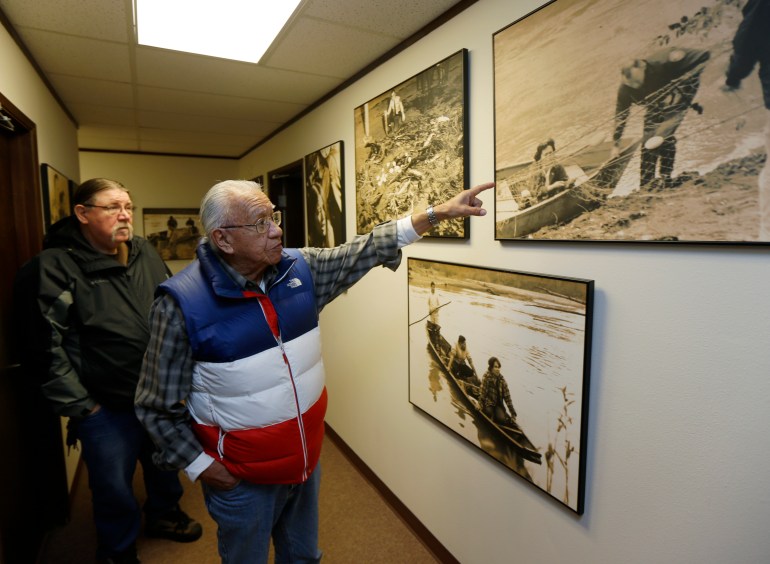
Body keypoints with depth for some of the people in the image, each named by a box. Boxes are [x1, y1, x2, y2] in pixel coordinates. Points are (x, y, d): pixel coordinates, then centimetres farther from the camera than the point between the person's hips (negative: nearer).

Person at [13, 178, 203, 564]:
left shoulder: (145, 254, 2)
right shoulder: (54, 267, -15)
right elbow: (45, 347, -15)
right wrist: (79, 406, -13)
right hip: (107, 409, -5)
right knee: (115, 489, 15)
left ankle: (164, 515, 54)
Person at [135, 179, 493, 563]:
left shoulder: (299, 268, -8)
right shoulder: (182, 304, -22)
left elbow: (362, 252, -4)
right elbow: (157, 406, -13)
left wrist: (437, 214, -8)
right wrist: (198, 465, -13)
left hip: (306, 458, 4)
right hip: (241, 476, -4)